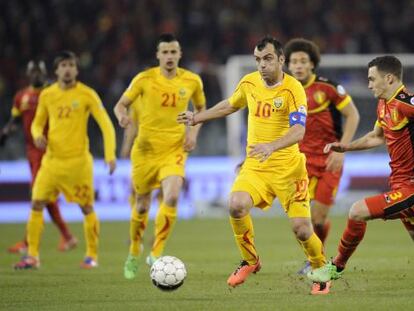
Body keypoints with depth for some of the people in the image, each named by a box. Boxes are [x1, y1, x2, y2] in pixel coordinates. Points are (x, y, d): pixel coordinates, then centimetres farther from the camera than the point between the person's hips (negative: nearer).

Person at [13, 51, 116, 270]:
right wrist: (37, 135, -7)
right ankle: (32, 256, -1)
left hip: (78, 160, -3)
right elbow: (38, 122, 17)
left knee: (86, 207, 2)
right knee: (37, 204, -6)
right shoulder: (47, 95, 4)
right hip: (52, 159, 3)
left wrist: (110, 155, -17)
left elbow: (106, 124, -7)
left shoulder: (87, 95, -7)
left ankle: (92, 255, 16)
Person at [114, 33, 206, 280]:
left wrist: (194, 130, 0)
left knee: (172, 197, -25)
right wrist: (122, 116, -21)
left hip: (175, 150, 0)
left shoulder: (192, 81, -1)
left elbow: (201, 108, 17)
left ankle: (156, 254, -14)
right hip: (146, 149, 0)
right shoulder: (144, 79, -6)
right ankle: (134, 254, 35)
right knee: (142, 205, 10)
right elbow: (121, 104, 2)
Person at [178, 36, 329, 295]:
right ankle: (250, 261, 0)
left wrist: (272, 146, -43)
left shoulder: (293, 89, -14)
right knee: (237, 205, -24)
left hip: (288, 167, -4)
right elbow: (230, 105, 26)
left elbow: (299, 131, -26)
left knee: (301, 229, -8)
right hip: (255, 165, 4)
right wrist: (198, 118, 27)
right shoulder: (249, 83, 4)